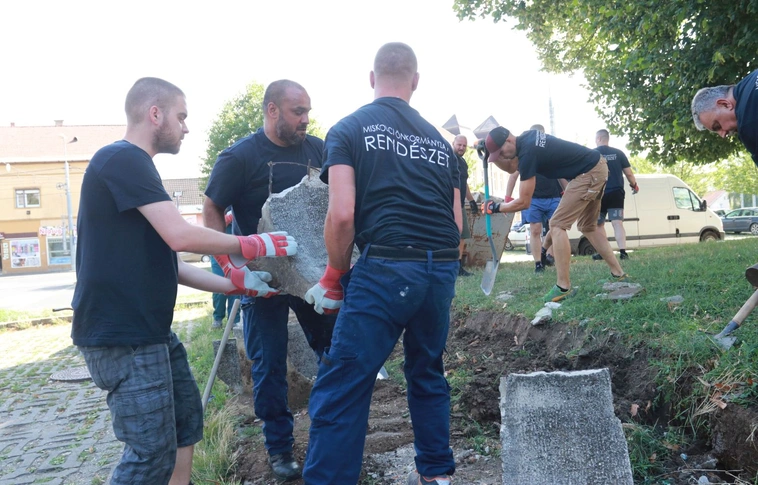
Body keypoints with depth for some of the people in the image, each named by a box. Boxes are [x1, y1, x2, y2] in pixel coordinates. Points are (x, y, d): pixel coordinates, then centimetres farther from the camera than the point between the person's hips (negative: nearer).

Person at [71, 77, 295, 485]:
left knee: (186, 416, 18)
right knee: (153, 452, -5)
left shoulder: (133, 165, 17)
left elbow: (164, 263, 16)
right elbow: (181, 236, -24)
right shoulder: (122, 159, -14)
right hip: (122, 336, -10)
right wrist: (253, 246, -11)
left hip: (150, 329, 10)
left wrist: (235, 285, 11)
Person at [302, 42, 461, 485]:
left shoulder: (349, 129, 4)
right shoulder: (438, 138, 18)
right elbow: (457, 223, 14)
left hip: (385, 267, -6)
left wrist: (334, 276, 4)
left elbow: (342, 214, -9)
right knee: (429, 372, 22)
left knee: (341, 388, 0)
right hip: (442, 270, 6)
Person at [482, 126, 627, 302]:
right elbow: (511, 168, 19)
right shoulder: (526, 137, 3)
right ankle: (619, 274, 24)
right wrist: (490, 153, 5)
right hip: (598, 167, 10)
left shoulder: (528, 152, -23)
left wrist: (496, 207, -5)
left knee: (557, 225, -10)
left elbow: (523, 202, -19)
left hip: (589, 174, -10)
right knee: (588, 227, 20)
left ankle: (563, 288, -10)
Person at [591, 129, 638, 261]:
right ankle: (623, 251, -15)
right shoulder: (618, 153, 5)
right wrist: (634, 185, 23)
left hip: (599, 194, -1)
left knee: (599, 224, 12)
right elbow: (629, 173, 5)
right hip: (616, 193, 1)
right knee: (617, 222, -3)